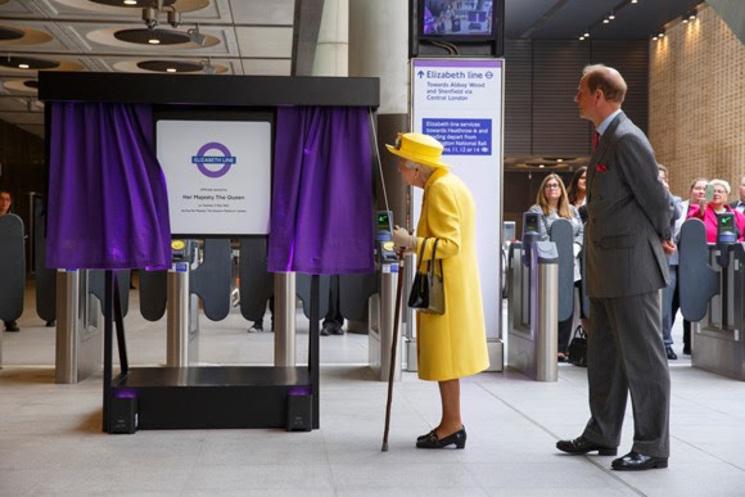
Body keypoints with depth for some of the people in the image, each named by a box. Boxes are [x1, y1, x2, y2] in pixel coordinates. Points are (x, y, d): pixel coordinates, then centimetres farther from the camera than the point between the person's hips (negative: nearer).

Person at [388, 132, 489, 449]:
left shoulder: (440, 189, -16)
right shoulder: (446, 184, 16)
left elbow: (449, 244, -23)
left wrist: (411, 242, -25)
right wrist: (410, 243, 17)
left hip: (446, 288, -10)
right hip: (447, 284, 10)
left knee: (444, 356, -5)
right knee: (444, 354, 13)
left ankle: (453, 424, 1)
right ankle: (451, 423, 20)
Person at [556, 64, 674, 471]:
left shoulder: (626, 139, -16)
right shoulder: (605, 137, 14)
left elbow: (654, 196, -12)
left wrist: (662, 238, 3)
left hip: (631, 265, -10)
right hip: (605, 269, 10)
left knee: (643, 358, -2)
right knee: (603, 355, 17)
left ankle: (652, 447, 7)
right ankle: (602, 434, 29)